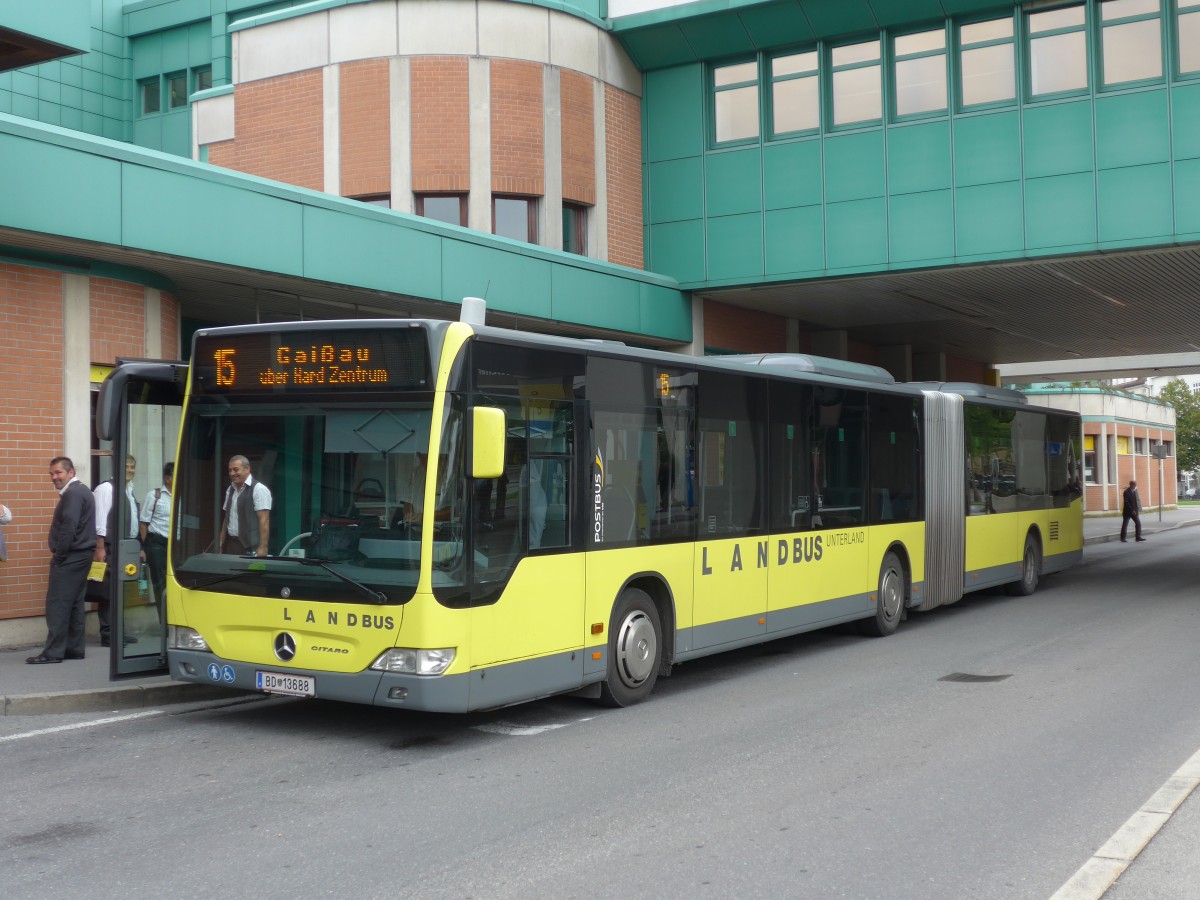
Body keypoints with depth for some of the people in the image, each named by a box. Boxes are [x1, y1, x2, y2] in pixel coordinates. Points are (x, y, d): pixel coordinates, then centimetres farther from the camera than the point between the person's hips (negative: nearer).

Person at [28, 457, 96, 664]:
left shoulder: (73, 493, -14)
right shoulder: (82, 490, 18)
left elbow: (69, 528, -22)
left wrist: (58, 555, -15)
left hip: (69, 559, -10)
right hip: (81, 556, 10)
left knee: (57, 604, -8)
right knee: (74, 604, 12)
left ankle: (53, 652, -7)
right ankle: (74, 649, 16)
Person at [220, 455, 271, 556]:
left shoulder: (259, 489, -9)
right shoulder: (230, 490, 15)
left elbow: (264, 521, -14)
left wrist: (263, 548, -20)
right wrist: (221, 544, 14)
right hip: (230, 544, 7)